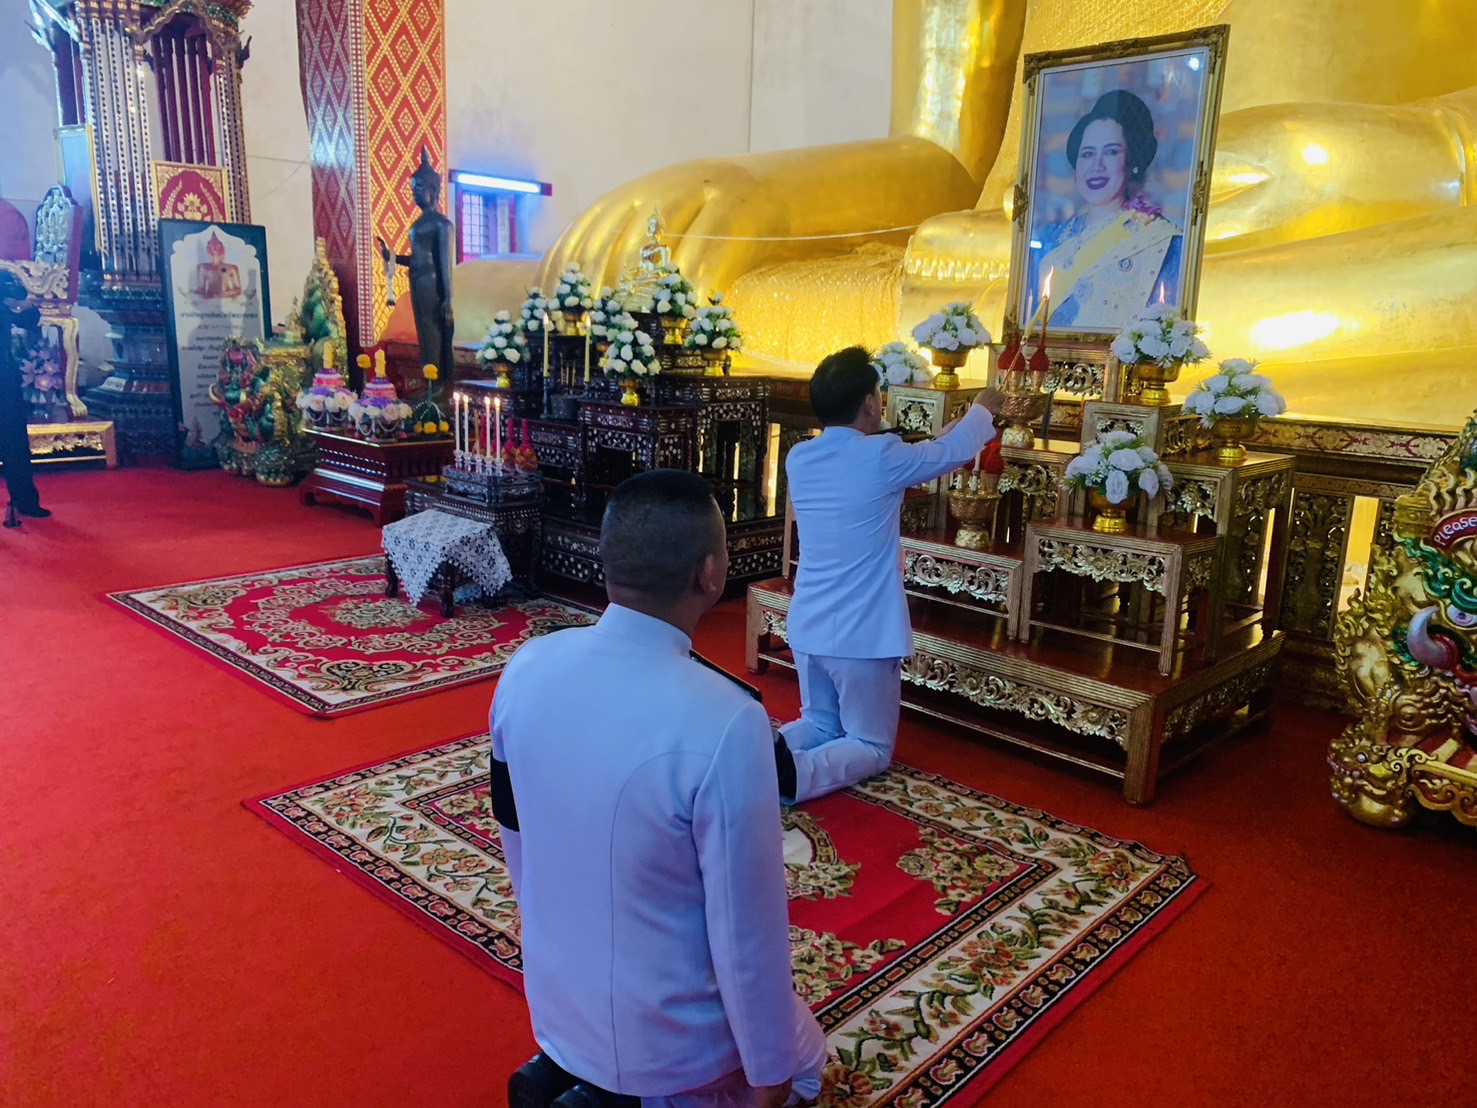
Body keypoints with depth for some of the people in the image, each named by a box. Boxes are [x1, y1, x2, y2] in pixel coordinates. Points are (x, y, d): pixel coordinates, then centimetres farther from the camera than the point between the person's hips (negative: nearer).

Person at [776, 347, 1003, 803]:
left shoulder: (799, 459, 2)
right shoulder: (880, 457, -17)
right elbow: (954, 451, 2)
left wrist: (962, 420, 26)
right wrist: (983, 409, 24)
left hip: (807, 627, 6)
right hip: (863, 633, -6)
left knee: (819, 724, 24)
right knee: (871, 746, 10)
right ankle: (798, 772, -19)